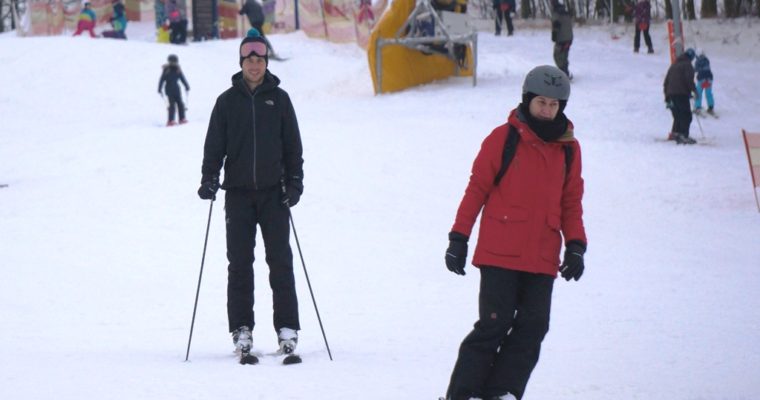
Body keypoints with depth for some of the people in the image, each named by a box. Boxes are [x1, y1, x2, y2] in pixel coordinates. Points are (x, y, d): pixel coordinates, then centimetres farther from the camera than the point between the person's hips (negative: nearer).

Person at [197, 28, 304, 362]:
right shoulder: (228, 101, 6)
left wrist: (295, 182, -2)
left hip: (274, 191, 0)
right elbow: (214, 145, 7)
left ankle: (287, 328, -2)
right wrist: (209, 179, -7)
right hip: (239, 192, 1)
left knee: (280, 260, -4)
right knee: (239, 263, 0)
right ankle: (242, 329, 3)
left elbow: (293, 144, 8)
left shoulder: (279, 99, 6)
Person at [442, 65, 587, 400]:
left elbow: (571, 202, 17)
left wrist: (575, 246, 6)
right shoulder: (503, 138, -2)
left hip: (542, 258, 4)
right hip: (499, 255, -4)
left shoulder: (568, 148, 11)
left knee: (532, 328, -2)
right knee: (494, 326, -7)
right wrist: (458, 238, 0)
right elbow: (476, 189, 2)